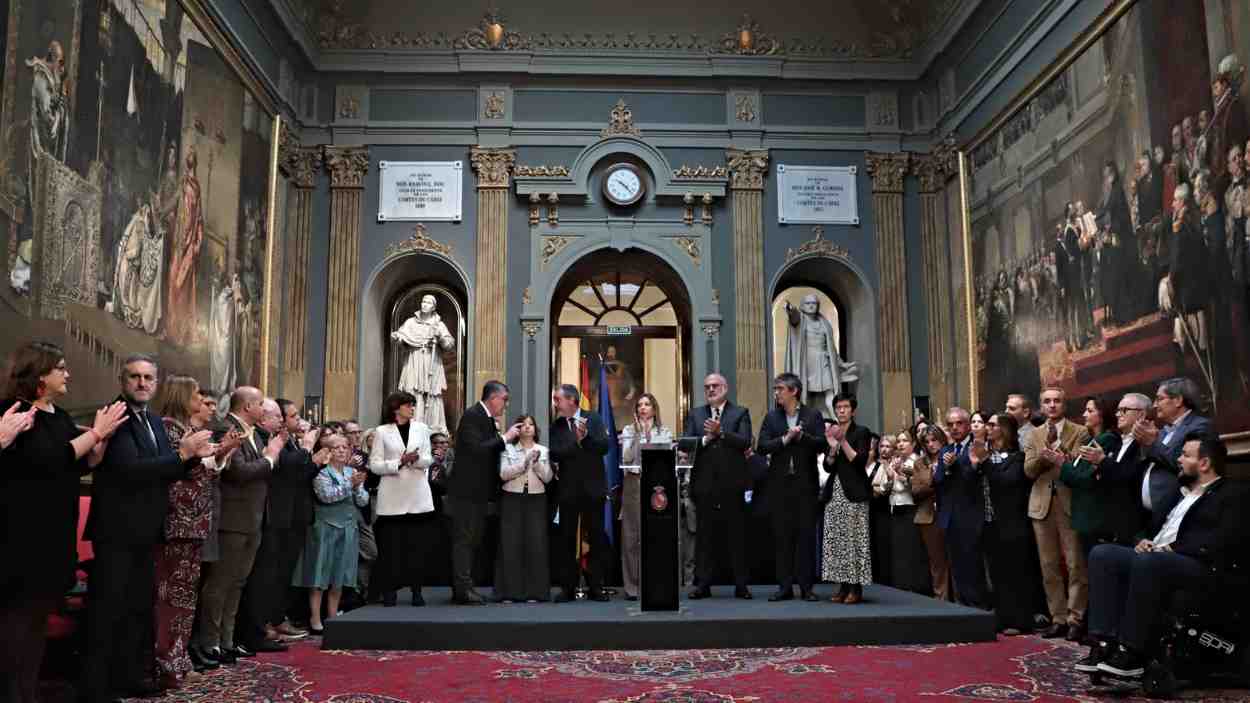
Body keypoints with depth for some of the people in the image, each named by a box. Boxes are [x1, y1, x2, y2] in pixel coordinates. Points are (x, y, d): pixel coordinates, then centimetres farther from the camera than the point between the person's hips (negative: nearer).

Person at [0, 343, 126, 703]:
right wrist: (95, 432, -17)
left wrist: (103, 435, 0)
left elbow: (84, 464, 14)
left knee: (37, 617, 16)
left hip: (54, 536, 9)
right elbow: (51, 460, -22)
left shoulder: (61, 417, 12)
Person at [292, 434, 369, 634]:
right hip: (326, 527, -5)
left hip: (347, 528, 5)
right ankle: (315, 620, 6)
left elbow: (363, 501, 5)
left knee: (339, 577, 10)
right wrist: (349, 484, -26)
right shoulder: (321, 473, -6)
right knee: (319, 577, 0)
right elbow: (327, 496, -21)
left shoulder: (352, 472, 9)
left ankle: (332, 618, 19)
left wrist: (358, 487, -13)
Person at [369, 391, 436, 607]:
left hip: (418, 494, 2)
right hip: (392, 495, -2)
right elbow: (375, 465, -2)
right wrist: (399, 462, -15)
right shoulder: (382, 431, 2)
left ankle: (416, 589, 9)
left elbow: (428, 459, 7)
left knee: (418, 544, 1)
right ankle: (390, 590, 9)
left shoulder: (421, 428, 9)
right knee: (391, 545, 0)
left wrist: (417, 459, -14)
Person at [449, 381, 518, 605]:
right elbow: (477, 448, -24)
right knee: (464, 539, -6)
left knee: (474, 540, 13)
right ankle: (463, 589, -4)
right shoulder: (472, 415, -14)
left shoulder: (488, 418, 14)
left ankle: (462, 587, 19)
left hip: (478, 490, 10)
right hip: (466, 490, -10)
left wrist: (498, 433, 3)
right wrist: (504, 437, -18)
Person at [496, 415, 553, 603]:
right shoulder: (508, 449, 6)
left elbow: (547, 478, 3)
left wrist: (537, 462, -11)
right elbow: (504, 474, -7)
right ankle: (510, 590, 2)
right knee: (511, 543, -3)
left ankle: (534, 590, 2)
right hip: (512, 499, -1)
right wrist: (525, 462, -13)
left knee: (535, 543, -3)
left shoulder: (543, 451, 11)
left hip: (536, 500, 1)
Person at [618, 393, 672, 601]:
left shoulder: (665, 432, 12)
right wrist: (637, 436, -7)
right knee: (632, 534, -3)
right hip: (634, 483, 0)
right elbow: (626, 459, -2)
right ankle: (631, 585, 0)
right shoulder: (629, 430, 10)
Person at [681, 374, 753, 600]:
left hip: (732, 482, -2)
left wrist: (721, 432, -20)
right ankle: (703, 584, 11)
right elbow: (684, 444, 3)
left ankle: (741, 585, 9)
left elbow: (745, 442, -9)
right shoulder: (695, 414, 13)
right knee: (704, 535, 5)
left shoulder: (740, 413, 5)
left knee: (737, 535, 2)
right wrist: (705, 439, -12)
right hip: (704, 483, 2)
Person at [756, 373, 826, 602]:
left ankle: (806, 586, 7)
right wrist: (785, 439, -13)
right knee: (782, 535, 3)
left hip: (806, 482, -2)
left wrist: (801, 436, -18)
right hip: (780, 483, 2)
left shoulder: (813, 415, 4)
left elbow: (822, 444, -5)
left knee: (807, 534, 1)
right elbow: (761, 447, -1)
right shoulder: (771, 417, 9)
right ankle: (785, 586, 8)